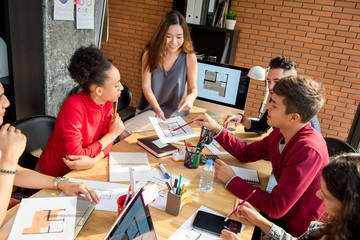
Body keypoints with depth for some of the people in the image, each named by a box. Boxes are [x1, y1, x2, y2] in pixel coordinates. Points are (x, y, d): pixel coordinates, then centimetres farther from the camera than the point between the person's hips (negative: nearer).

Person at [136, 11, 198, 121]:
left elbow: (193, 88, -1)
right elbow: (146, 87, -9)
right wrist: (157, 109, -26)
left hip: (176, 113, 0)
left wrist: (191, 97, -26)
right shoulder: (149, 53, -7)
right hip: (149, 109, 1)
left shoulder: (189, 57, -10)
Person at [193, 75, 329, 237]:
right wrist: (216, 128, -2)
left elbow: (275, 208, -31)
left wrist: (231, 181, -21)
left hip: (297, 230, -6)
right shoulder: (281, 132, -6)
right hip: (283, 213, 7)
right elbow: (247, 153, 7)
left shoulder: (308, 151, -33)